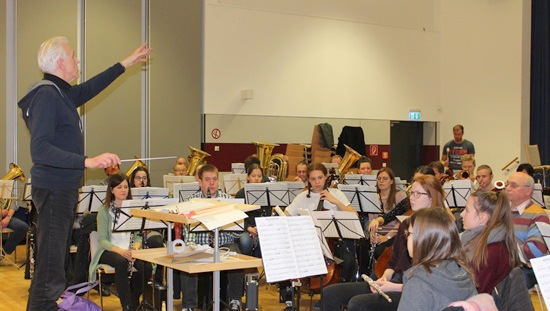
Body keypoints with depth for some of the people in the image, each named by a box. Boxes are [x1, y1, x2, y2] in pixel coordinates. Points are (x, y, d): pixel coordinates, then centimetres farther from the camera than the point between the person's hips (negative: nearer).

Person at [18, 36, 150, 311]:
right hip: (53, 190, -10)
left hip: (64, 190, 10)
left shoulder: (60, 93, 12)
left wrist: (126, 64, 35)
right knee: (50, 269, -8)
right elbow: (39, 150, -27)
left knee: (53, 264, 19)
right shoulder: (46, 95, -17)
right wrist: (88, 161, -33)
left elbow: (89, 89, 31)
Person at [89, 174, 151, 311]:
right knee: (121, 262, -37)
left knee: (145, 266, -28)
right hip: (109, 250, -3)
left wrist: (135, 247, -17)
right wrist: (120, 250, -25)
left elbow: (139, 235, 6)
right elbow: (102, 240, -7)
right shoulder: (104, 210, -1)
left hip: (131, 251, 3)